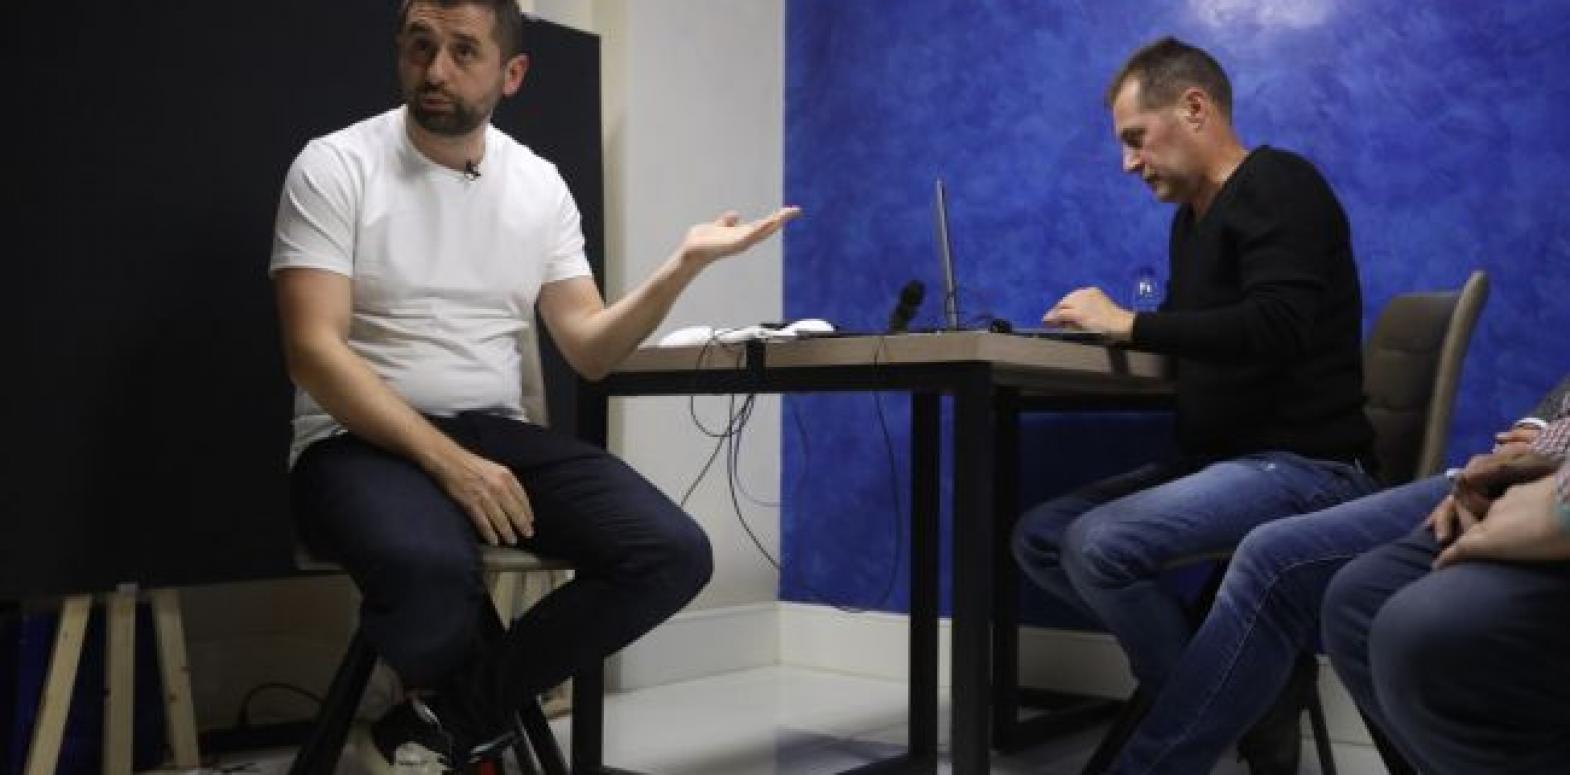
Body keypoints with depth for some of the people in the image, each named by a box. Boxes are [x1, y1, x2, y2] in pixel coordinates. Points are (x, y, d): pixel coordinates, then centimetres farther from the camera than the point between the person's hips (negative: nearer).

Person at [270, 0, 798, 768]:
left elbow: (589, 349, 6)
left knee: (672, 554, -18)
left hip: (497, 435, 5)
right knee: (429, 566, -39)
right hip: (363, 442, -4)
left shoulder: (540, 184, 9)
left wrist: (684, 264, -9)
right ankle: (472, 712, -3)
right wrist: (448, 462, -23)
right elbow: (314, 350, -13)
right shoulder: (335, 166, -4)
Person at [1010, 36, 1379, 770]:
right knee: (1038, 537, 0)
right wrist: (1108, 327, -3)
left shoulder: (1278, 185, -11)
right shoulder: (1193, 215, 15)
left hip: (1304, 465, -9)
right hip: (1220, 459, 9)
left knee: (1099, 543, -27)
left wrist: (1129, 323, -21)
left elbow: (1276, 328, -27)